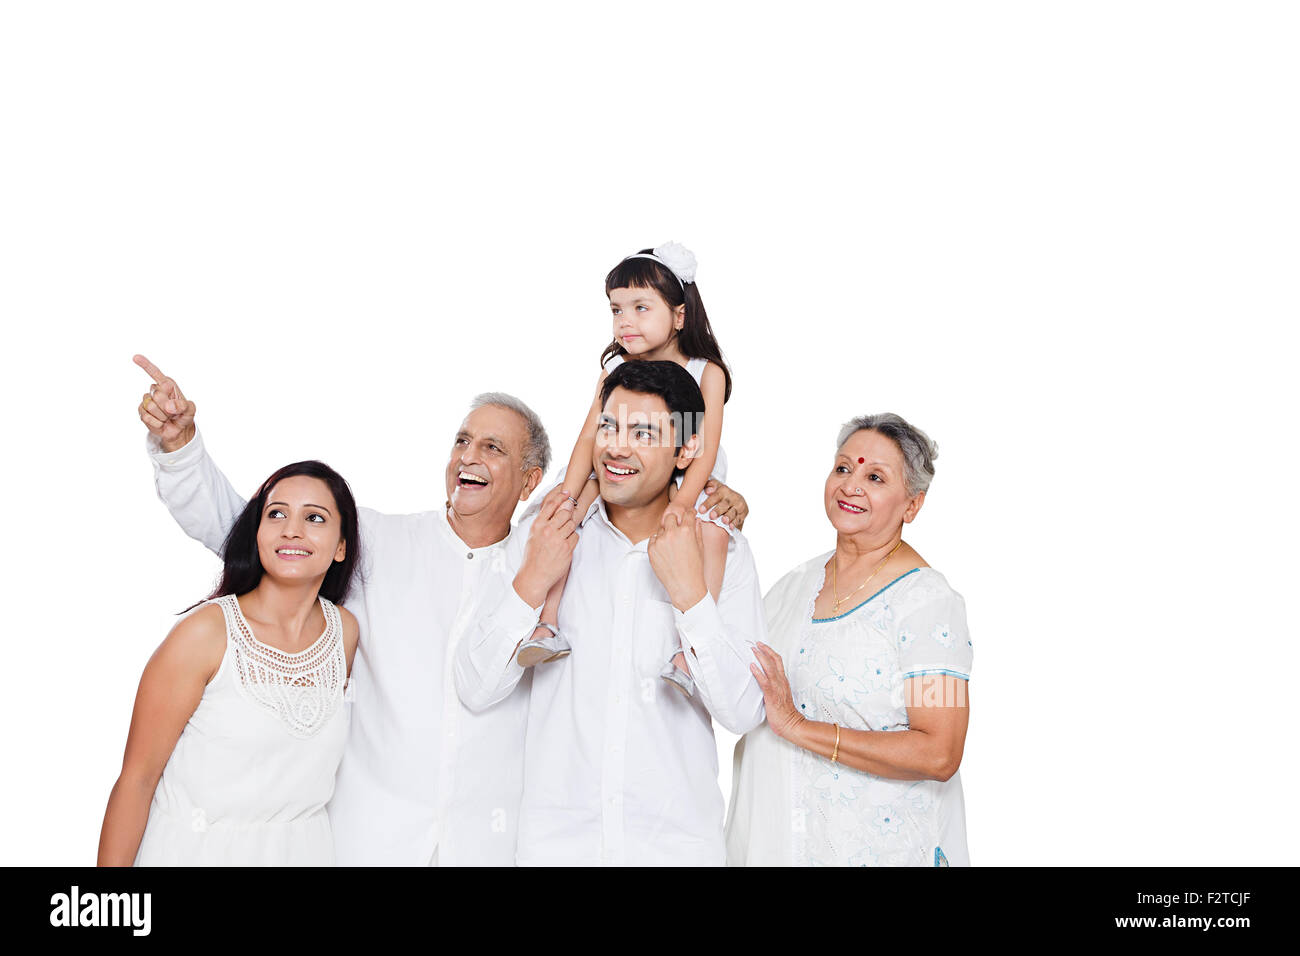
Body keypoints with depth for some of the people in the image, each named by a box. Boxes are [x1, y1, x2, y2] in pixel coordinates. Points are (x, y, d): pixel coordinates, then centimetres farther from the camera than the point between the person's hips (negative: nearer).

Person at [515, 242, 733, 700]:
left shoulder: (706, 373, -9)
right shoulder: (615, 368, 0)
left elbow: (704, 450, -16)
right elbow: (591, 438, -4)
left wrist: (680, 503, -30)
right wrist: (569, 495, -17)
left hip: (686, 486, -3)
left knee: (712, 530, -31)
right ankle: (549, 624, -13)